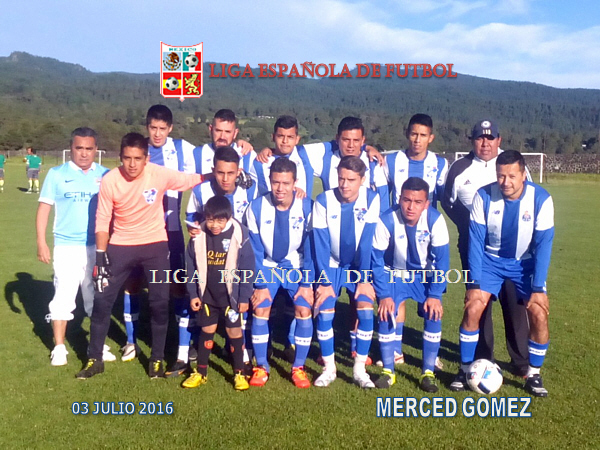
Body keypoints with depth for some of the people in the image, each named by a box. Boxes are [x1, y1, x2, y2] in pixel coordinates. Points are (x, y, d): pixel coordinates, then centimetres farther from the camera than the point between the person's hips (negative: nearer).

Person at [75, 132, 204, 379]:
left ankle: (157, 359, 18)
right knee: (102, 299, 1)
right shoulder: (109, 180, -15)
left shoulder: (160, 174, -18)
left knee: (160, 302, -1)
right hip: (121, 246, 1)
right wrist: (101, 257, -6)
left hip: (155, 245, 0)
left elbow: (192, 180, -2)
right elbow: (102, 221, -6)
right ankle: (94, 359, 19)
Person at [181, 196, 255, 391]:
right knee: (206, 331, 14)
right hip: (207, 295, 2)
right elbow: (192, 267, 1)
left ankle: (239, 373, 21)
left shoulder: (239, 235, -16)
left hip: (230, 295, -2)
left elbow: (247, 268, -10)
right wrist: (193, 294, 1)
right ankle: (201, 372, 27)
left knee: (234, 332, 6)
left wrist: (244, 297, -8)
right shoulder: (198, 236, -9)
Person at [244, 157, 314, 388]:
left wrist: (306, 283, -12)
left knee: (304, 310, -15)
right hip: (267, 266, 1)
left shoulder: (307, 207, -21)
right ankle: (261, 367, 2)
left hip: (296, 267, 0)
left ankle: (298, 367, 1)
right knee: (260, 310, -14)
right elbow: (255, 249, -10)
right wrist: (260, 284, -11)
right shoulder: (257, 208, -18)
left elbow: (310, 247, -13)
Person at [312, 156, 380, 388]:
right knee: (324, 313, -15)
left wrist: (364, 279, -16)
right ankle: (329, 368, 4)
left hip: (357, 267, 1)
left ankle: (360, 369, 0)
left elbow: (366, 242, -17)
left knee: (366, 310, -16)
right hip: (330, 266, 0)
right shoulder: (324, 201, -18)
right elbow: (320, 244, -17)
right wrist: (324, 281, -17)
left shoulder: (371, 199, -17)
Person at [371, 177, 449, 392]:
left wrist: (434, 294, -23)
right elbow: (377, 260, -18)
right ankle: (388, 371, -2)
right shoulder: (386, 221, -26)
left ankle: (428, 372, -3)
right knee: (386, 312, -19)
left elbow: (442, 259, -18)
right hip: (395, 274, 0)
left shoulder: (435, 220, -25)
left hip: (425, 274, 1)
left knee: (434, 312, -18)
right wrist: (384, 295, -23)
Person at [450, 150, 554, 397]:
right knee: (473, 308, -15)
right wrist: (475, 283, -18)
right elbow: (476, 240, -14)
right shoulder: (484, 196, -17)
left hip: (526, 263, 0)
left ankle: (533, 374, 8)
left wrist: (538, 288, -20)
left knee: (538, 313, -15)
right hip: (491, 259, 0)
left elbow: (543, 244, -16)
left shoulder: (541, 199, -18)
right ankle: (465, 368, 4)